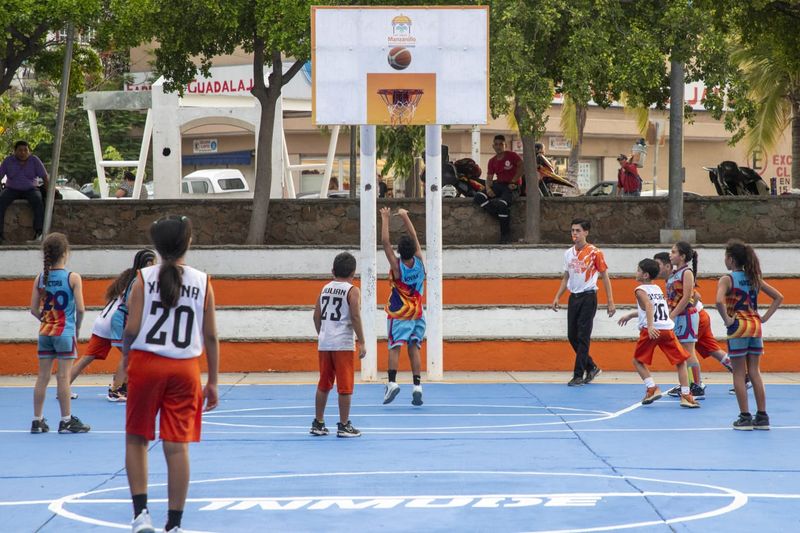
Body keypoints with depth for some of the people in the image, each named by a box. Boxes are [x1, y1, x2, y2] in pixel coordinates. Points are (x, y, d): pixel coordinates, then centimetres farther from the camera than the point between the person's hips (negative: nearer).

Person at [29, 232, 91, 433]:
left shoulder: (40, 278, 2)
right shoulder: (73, 278, -10)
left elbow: (34, 309, 3)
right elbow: (80, 308, -11)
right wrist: (77, 326, 4)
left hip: (45, 332, 4)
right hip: (65, 332, -4)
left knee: (42, 377, 7)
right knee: (63, 377, -1)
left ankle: (37, 420, 10)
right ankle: (66, 421, 3)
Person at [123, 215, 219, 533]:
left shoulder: (143, 279, -3)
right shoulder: (203, 283, 1)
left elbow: (131, 329, -8)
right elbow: (211, 337, 2)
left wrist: (126, 355, 12)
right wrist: (212, 382, 9)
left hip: (146, 364, -1)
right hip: (185, 368, 1)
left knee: (136, 438, 13)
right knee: (177, 446, 3)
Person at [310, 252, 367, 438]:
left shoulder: (325, 289, 11)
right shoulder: (352, 291, -5)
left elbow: (317, 316, 13)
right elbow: (355, 317, -12)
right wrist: (361, 343, -9)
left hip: (324, 343, 6)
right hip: (342, 344, -6)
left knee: (323, 384, 14)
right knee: (345, 386, 0)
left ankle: (318, 424, 17)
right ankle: (344, 426, 0)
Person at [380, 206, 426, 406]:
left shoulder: (397, 265, -18)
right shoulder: (419, 261, -10)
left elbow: (385, 242, -15)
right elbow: (414, 237, 2)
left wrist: (385, 218, -8)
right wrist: (405, 217, 8)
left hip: (398, 315, -4)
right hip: (417, 314, 4)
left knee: (395, 347, -4)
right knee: (414, 348, 3)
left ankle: (392, 382, -18)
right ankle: (417, 385, -6)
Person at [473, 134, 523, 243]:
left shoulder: (511, 155, -1)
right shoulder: (492, 161, 15)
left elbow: (522, 166, -11)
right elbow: (489, 177, 13)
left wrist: (513, 181, -15)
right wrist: (488, 188, -9)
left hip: (512, 186, -6)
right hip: (498, 185, 6)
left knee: (501, 204, -35)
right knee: (478, 197, -19)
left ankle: (505, 236, -23)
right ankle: (500, 218, -25)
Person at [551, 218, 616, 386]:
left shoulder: (594, 252, -8)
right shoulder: (568, 253, 9)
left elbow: (605, 276, -5)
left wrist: (610, 301, -8)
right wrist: (557, 297, 11)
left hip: (588, 297, -6)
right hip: (573, 297, 6)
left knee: (583, 337, -7)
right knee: (572, 336, 7)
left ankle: (579, 375, -3)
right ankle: (591, 367, 23)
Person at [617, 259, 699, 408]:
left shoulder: (640, 290, 2)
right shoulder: (658, 289, 22)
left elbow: (649, 306, -17)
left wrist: (650, 326, -29)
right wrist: (630, 315, 45)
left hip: (651, 330, -5)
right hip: (667, 329, 5)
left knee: (638, 361, 15)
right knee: (681, 362, 12)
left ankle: (652, 388, 0)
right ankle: (685, 395, 2)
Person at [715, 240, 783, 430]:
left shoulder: (727, 279, -9)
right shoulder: (754, 278, 8)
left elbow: (719, 301, -28)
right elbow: (778, 297, 10)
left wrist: (727, 319, -15)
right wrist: (764, 317, 8)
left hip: (738, 328, -5)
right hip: (755, 326, 5)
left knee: (739, 374, 2)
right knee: (754, 372, 10)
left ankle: (745, 417, 1)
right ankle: (762, 417, 9)